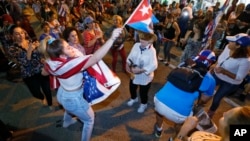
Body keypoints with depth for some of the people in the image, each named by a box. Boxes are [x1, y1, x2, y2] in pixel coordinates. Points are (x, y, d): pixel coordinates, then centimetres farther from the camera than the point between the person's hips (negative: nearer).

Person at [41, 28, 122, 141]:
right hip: (73, 99, -8)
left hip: (61, 94, 8)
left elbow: (44, 73, 6)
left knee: (69, 108, 43)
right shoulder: (71, 64, -39)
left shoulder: (51, 62, -16)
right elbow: (96, 58, -50)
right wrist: (112, 39, -53)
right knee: (89, 119, 19)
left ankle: (67, 122, 72)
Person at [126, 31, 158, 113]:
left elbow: (153, 65, -34)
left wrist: (140, 70, -37)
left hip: (145, 76, -5)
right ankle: (133, 98, 60)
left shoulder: (152, 51, -26)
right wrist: (128, 64, -17)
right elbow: (130, 56, -1)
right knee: (132, 88, 26)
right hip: (134, 74, 5)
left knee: (143, 92, 15)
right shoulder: (136, 45, -11)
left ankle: (143, 104, 48)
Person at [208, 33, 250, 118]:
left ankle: (210, 113, 45)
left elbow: (239, 77, -25)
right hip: (217, 75, 5)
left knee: (217, 98, 13)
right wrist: (215, 65, -9)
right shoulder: (228, 47, -16)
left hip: (230, 83, -5)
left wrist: (224, 71, -35)